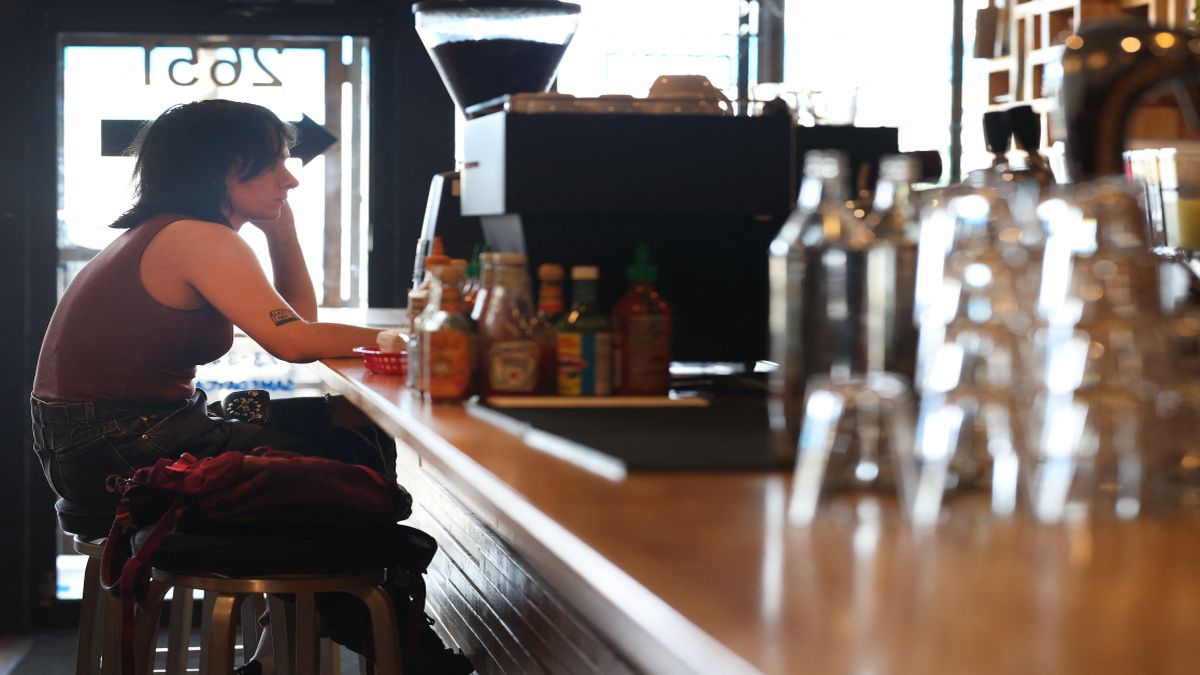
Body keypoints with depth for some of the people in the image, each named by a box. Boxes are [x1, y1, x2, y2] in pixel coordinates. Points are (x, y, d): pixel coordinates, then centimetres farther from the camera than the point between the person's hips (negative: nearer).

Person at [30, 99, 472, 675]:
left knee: (350, 426, 9)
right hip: (122, 454, -10)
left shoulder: (162, 234, 16)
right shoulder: (199, 238, -15)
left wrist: (281, 229, 8)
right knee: (348, 463, -3)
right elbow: (294, 341, -21)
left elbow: (295, 320, 18)